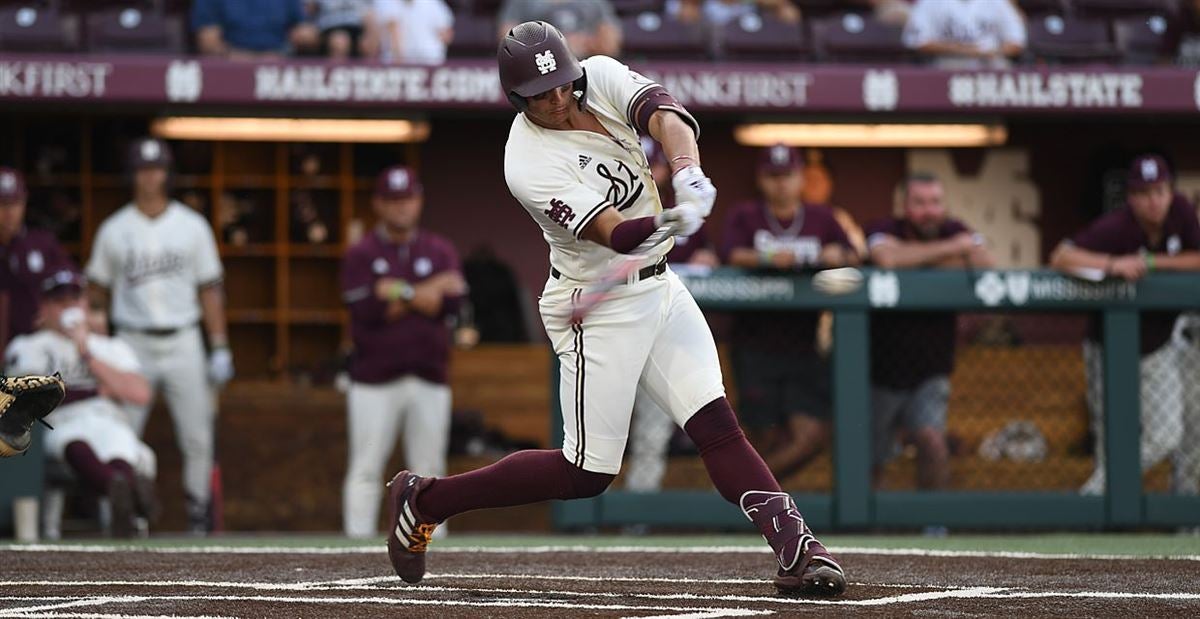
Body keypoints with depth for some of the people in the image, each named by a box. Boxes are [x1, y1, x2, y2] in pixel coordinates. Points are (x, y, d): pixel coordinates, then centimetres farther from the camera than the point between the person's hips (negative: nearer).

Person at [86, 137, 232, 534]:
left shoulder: (192, 227, 6)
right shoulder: (113, 230, 5)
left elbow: (209, 289, 7)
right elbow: (97, 291, 10)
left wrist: (220, 348, 1)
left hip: (183, 343, 1)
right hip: (132, 345, -1)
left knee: (197, 438, 1)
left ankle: (198, 515, 12)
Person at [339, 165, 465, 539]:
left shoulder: (440, 252, 10)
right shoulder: (360, 255, 1)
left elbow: (451, 303, -7)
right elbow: (367, 311, -13)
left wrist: (398, 293, -11)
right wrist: (426, 292, -11)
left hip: (429, 379, 3)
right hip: (375, 379, -3)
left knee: (429, 470, 5)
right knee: (365, 470, -3)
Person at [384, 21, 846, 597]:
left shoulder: (602, 77, -5)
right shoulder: (529, 165, -23)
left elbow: (665, 116, -23)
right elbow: (613, 234, -31)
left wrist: (688, 176, -43)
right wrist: (670, 221, -52)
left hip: (658, 288, 6)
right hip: (597, 311, -6)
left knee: (715, 422, -7)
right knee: (586, 474, 0)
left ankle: (794, 547, -11)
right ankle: (424, 499, 14)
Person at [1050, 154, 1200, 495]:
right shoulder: (1116, 227, -24)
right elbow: (1061, 257, -31)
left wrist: (1151, 262, -22)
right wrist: (1112, 264, -43)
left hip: (1158, 348, 4)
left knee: (1165, 440, 0)